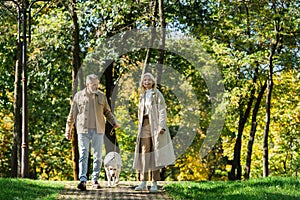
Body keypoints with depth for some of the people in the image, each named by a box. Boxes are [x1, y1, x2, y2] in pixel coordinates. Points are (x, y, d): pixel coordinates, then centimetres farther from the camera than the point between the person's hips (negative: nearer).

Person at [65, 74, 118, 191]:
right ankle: (83, 180, -16)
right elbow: (72, 114, 10)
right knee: (83, 155, -9)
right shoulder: (78, 96, 5)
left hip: (98, 130, 2)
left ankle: (95, 180, 12)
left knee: (98, 156, 3)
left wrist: (114, 123, 2)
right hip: (83, 130, -2)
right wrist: (68, 130, 10)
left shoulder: (101, 97, 10)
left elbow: (107, 112, 19)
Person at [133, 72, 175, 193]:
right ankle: (143, 182, 3)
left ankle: (154, 183, 0)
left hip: (155, 126, -5)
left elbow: (162, 111, -8)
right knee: (144, 153, 0)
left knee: (155, 154, -3)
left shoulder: (157, 94, -1)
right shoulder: (142, 96, 18)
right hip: (144, 126, 5)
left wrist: (161, 126, -18)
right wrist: (140, 127, 13)